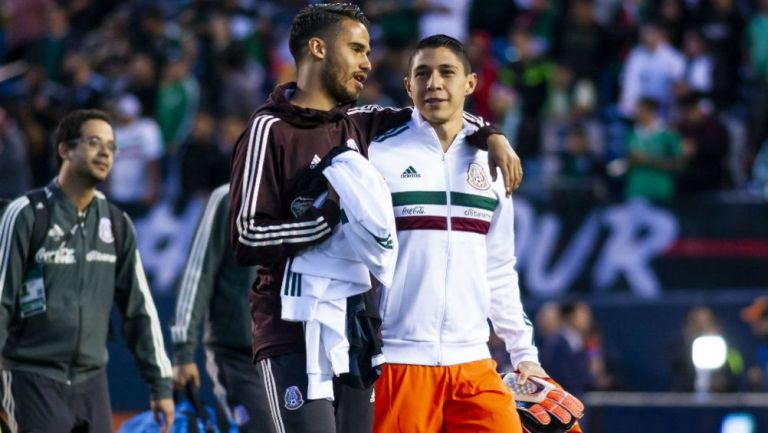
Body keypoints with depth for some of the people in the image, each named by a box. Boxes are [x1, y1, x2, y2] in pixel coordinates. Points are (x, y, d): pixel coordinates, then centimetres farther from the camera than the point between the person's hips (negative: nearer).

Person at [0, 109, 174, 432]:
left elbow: (139, 308, 13)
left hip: (91, 381, 5)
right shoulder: (27, 215, -6)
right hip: (34, 378, -5)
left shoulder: (117, 225, 9)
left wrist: (160, 383, 9)